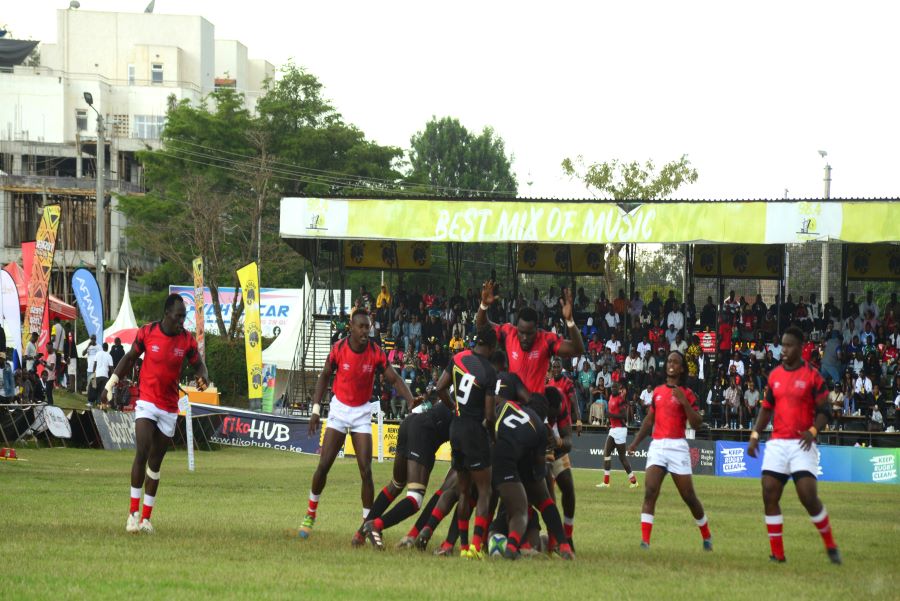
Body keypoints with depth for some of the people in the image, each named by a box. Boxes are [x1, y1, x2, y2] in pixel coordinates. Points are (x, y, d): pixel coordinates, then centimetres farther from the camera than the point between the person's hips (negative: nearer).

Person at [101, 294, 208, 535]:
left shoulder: (187, 340, -4)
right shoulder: (146, 333, -7)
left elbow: (198, 364, 8)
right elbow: (129, 358, 7)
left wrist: (203, 377, -15)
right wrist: (110, 385, 8)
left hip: (169, 408, 2)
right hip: (146, 402, -2)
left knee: (155, 462, 7)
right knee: (142, 453, -18)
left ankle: (146, 517, 12)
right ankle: (133, 512, -12)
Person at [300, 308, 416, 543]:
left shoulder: (376, 353, -12)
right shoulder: (338, 349, -11)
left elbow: (395, 380, -8)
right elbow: (325, 376, 3)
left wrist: (412, 403, -23)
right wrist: (316, 408, -2)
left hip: (362, 412, 0)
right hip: (339, 409, 0)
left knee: (366, 470, -8)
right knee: (323, 465, -3)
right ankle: (310, 513, 18)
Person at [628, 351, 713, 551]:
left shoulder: (686, 394, 1)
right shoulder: (657, 391, 14)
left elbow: (696, 424, -7)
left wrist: (684, 401, -17)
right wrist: (636, 442, 19)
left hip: (677, 446, -3)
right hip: (657, 446, 3)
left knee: (689, 496, 3)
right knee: (650, 491, -15)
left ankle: (707, 536, 23)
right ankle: (645, 540, -18)